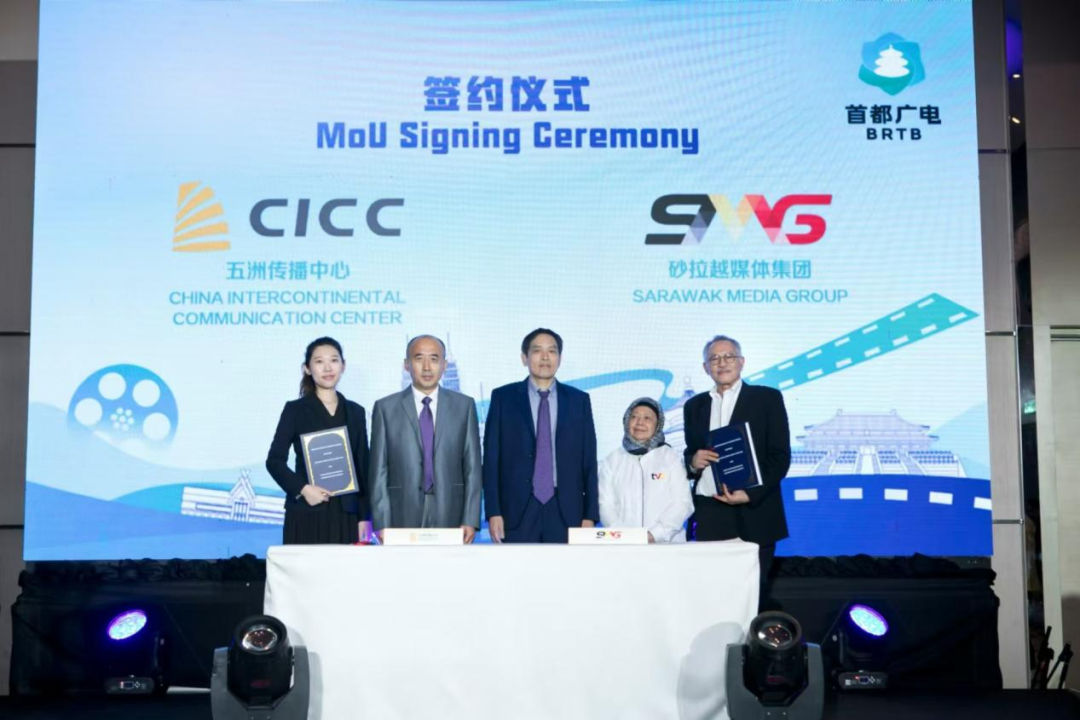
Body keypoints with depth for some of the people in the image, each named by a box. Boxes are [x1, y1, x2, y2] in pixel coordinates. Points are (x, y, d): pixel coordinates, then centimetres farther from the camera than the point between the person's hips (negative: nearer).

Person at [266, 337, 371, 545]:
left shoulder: (355, 412, 12)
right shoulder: (295, 410, 3)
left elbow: (362, 467, 12)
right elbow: (274, 460, -1)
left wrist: (364, 516, 6)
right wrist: (302, 488, -16)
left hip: (346, 514, 3)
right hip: (306, 514, -2)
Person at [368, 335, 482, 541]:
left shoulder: (464, 406, 7)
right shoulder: (386, 408, 4)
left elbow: (472, 467, 5)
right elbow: (379, 472, 3)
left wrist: (471, 520, -3)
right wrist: (382, 525, -4)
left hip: (450, 516, 1)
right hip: (403, 518, -1)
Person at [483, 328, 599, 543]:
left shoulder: (579, 400, 8)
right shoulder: (503, 397, 5)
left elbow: (589, 461, 7)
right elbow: (492, 458, 3)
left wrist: (590, 515, 2)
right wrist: (493, 512, -4)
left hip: (566, 512, 1)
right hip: (517, 510, -1)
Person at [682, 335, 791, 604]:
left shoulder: (767, 398, 3)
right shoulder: (694, 406, 15)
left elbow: (780, 457, -2)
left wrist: (750, 495, -14)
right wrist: (693, 461, -5)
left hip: (753, 514, -3)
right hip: (708, 516, 3)